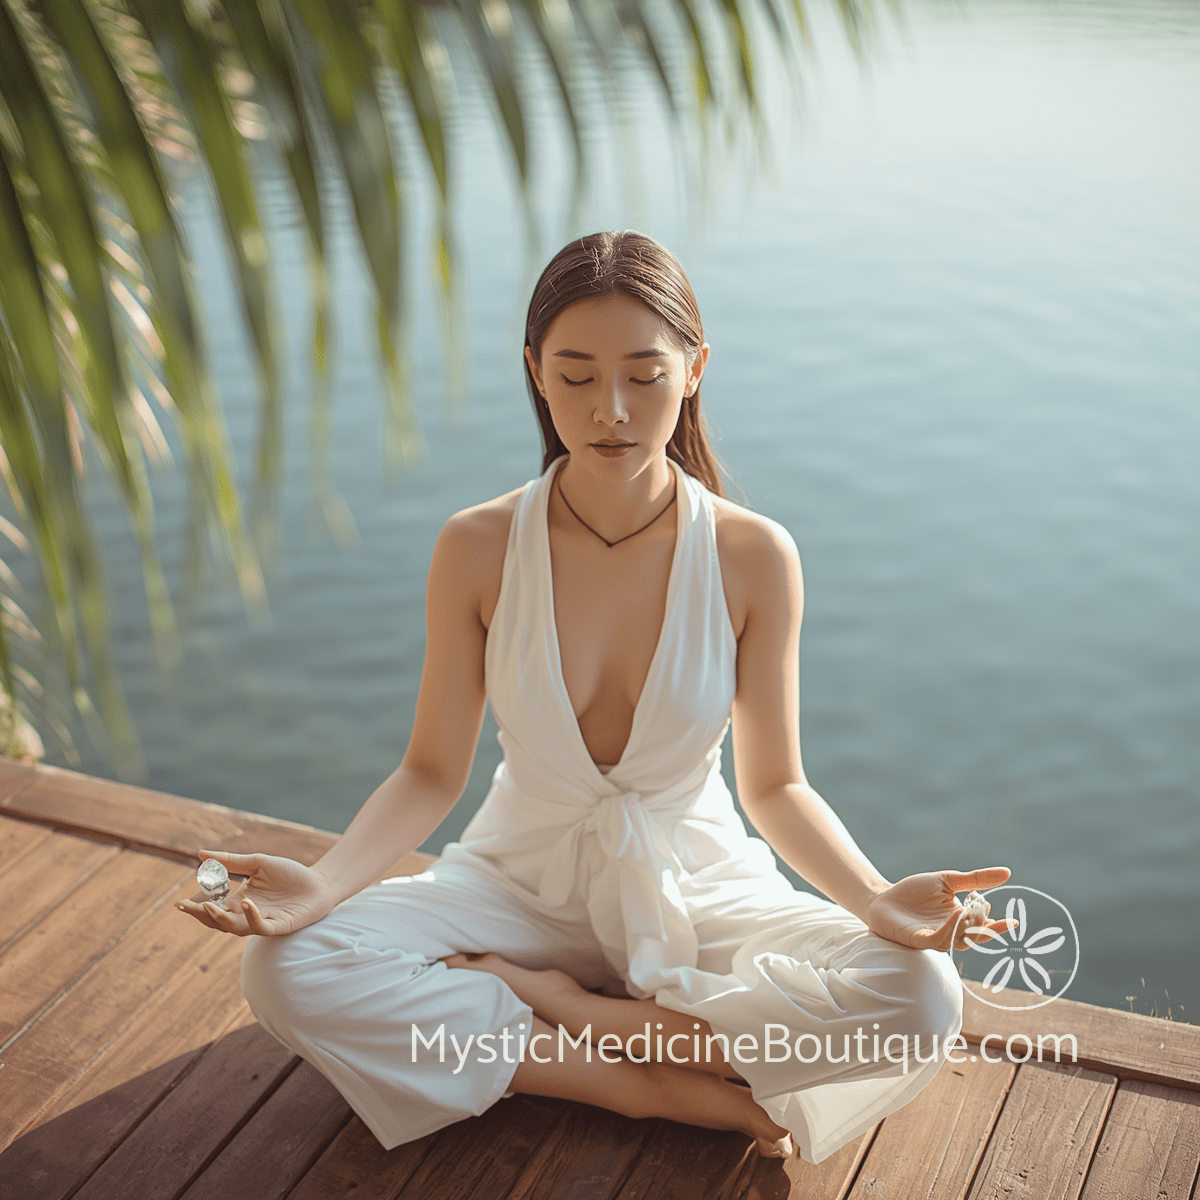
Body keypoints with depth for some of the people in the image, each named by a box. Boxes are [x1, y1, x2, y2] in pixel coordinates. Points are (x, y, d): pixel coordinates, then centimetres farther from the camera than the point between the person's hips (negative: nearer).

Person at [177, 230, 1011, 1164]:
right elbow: (432, 774, -6)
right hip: (524, 888, 1)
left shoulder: (753, 557, -14)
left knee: (921, 998, -26)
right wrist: (321, 884, -24)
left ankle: (550, 1010, -13)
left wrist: (876, 898, -24)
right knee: (286, 969, -24)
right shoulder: (478, 549, -13)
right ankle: (666, 1087, -18)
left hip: (696, 894, 0)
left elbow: (775, 786, -6)